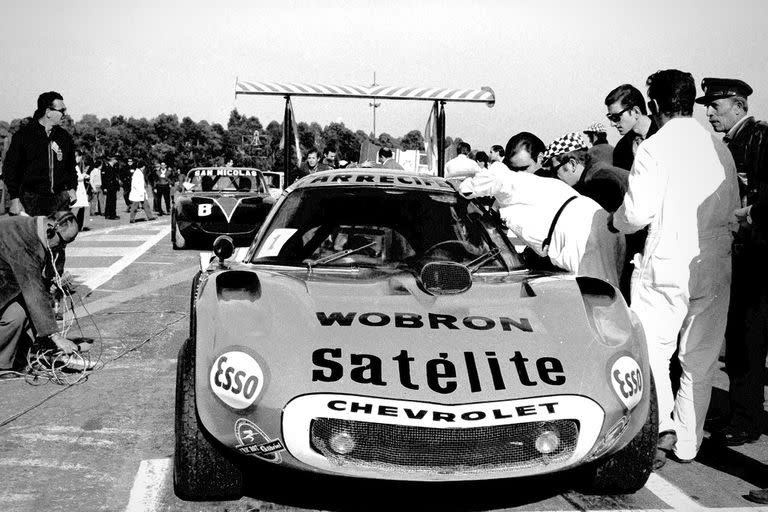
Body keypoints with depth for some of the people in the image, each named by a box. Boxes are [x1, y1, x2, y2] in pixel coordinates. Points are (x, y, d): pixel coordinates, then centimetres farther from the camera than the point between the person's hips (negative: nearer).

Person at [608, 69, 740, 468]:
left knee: (652, 349, 5)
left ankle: (660, 428, -10)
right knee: (700, 360, 12)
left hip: (666, 266, -5)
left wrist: (614, 222, 6)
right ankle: (687, 442, 20)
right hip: (714, 267, 5)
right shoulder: (720, 149, 7)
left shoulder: (653, 148, -10)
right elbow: (733, 207, 12)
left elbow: (638, 212, -15)